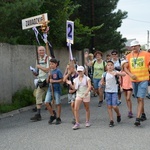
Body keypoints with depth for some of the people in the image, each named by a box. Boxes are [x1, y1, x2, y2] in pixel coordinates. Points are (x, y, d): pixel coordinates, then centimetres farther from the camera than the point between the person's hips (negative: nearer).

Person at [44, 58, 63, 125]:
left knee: (58, 104, 3)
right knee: (46, 102, -2)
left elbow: (61, 80, -9)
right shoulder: (50, 71, 12)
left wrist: (54, 81, -15)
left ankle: (58, 118, 14)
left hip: (56, 89, -6)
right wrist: (49, 77, -3)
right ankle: (52, 115, 15)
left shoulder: (58, 71, -6)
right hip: (50, 89, 6)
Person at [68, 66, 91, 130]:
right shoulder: (76, 79, 8)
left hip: (86, 95, -2)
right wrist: (70, 84, -12)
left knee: (87, 109, 10)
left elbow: (89, 86, -14)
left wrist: (87, 91, -32)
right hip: (78, 95, 2)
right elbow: (74, 88, 5)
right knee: (76, 109, -13)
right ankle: (77, 123, -9)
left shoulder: (87, 78, -2)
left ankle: (87, 122, 28)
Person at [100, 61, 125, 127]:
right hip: (107, 91, 3)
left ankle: (118, 115, 24)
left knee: (114, 106, -7)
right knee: (109, 106, 3)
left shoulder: (115, 72, -7)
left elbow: (124, 74, -21)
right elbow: (102, 81, 15)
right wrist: (102, 83, -9)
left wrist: (116, 73, -36)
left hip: (114, 91, -3)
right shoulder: (104, 74, 2)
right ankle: (111, 120, 12)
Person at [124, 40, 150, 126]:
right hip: (134, 80, 4)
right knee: (139, 99, 16)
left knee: (140, 99, -13)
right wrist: (130, 74, -11)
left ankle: (138, 119, -15)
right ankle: (143, 115, 33)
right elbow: (126, 67, 5)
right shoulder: (129, 56, 4)